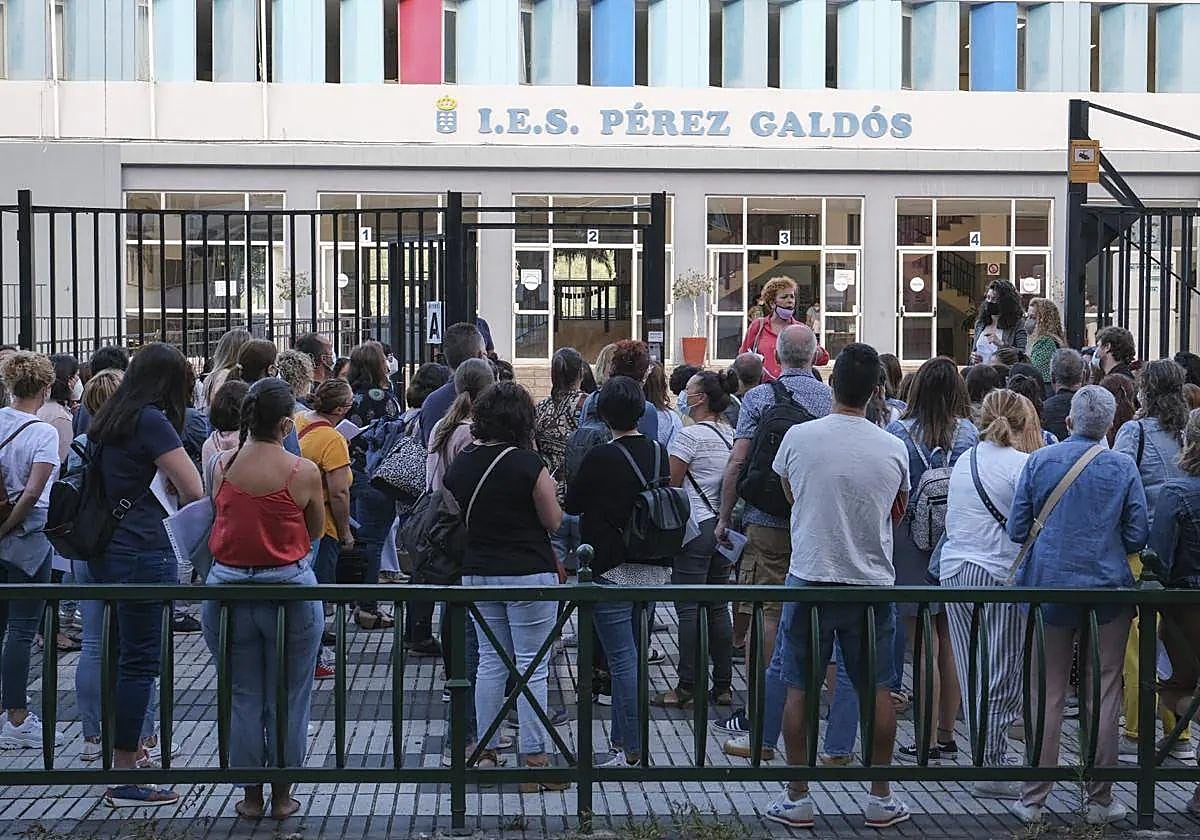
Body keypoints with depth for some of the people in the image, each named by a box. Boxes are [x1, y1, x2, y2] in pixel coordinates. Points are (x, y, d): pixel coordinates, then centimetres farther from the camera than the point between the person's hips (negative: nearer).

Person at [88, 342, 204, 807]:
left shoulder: (106, 419, 13)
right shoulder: (151, 421, -12)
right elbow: (194, 491, -14)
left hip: (106, 551, 9)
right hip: (142, 553, -9)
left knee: (123, 652, 18)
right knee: (140, 659, -4)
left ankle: (126, 749, 29)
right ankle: (124, 779, 0)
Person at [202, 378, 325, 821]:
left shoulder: (223, 465, -4)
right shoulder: (303, 472, -12)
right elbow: (316, 530, 3)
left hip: (228, 589, 2)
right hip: (288, 590, -2)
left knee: (243, 697, 13)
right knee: (287, 698, 11)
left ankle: (250, 796, 20)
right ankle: (282, 796, 20)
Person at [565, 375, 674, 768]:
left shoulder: (600, 458, -15)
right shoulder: (659, 453, 3)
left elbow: (572, 504, -5)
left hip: (613, 570, -6)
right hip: (654, 570, 6)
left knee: (622, 659, -2)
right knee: (630, 655, 15)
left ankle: (631, 750, 0)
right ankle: (622, 739, 21)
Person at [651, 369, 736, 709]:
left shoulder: (690, 435, -12)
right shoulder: (732, 436, 9)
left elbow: (671, 484, -9)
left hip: (695, 527, -7)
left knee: (689, 609, -3)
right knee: (719, 607, 11)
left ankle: (687, 688, -2)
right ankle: (723, 686, 13)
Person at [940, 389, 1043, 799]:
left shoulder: (963, 461, 12)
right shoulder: (1023, 465, -9)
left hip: (954, 571, 6)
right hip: (1000, 575, -6)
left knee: (973, 675, 11)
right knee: (1002, 675, 0)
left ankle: (988, 759, 17)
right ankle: (992, 768, 2)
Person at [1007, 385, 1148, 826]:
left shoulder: (1039, 461, -3)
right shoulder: (1123, 467, -4)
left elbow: (1017, 529, 0)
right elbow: (1137, 537, -2)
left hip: (1048, 588, 1)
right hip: (1107, 591, -1)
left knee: (1047, 696, 8)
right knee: (1102, 698, 7)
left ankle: (1033, 800, 11)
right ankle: (1100, 801, 12)